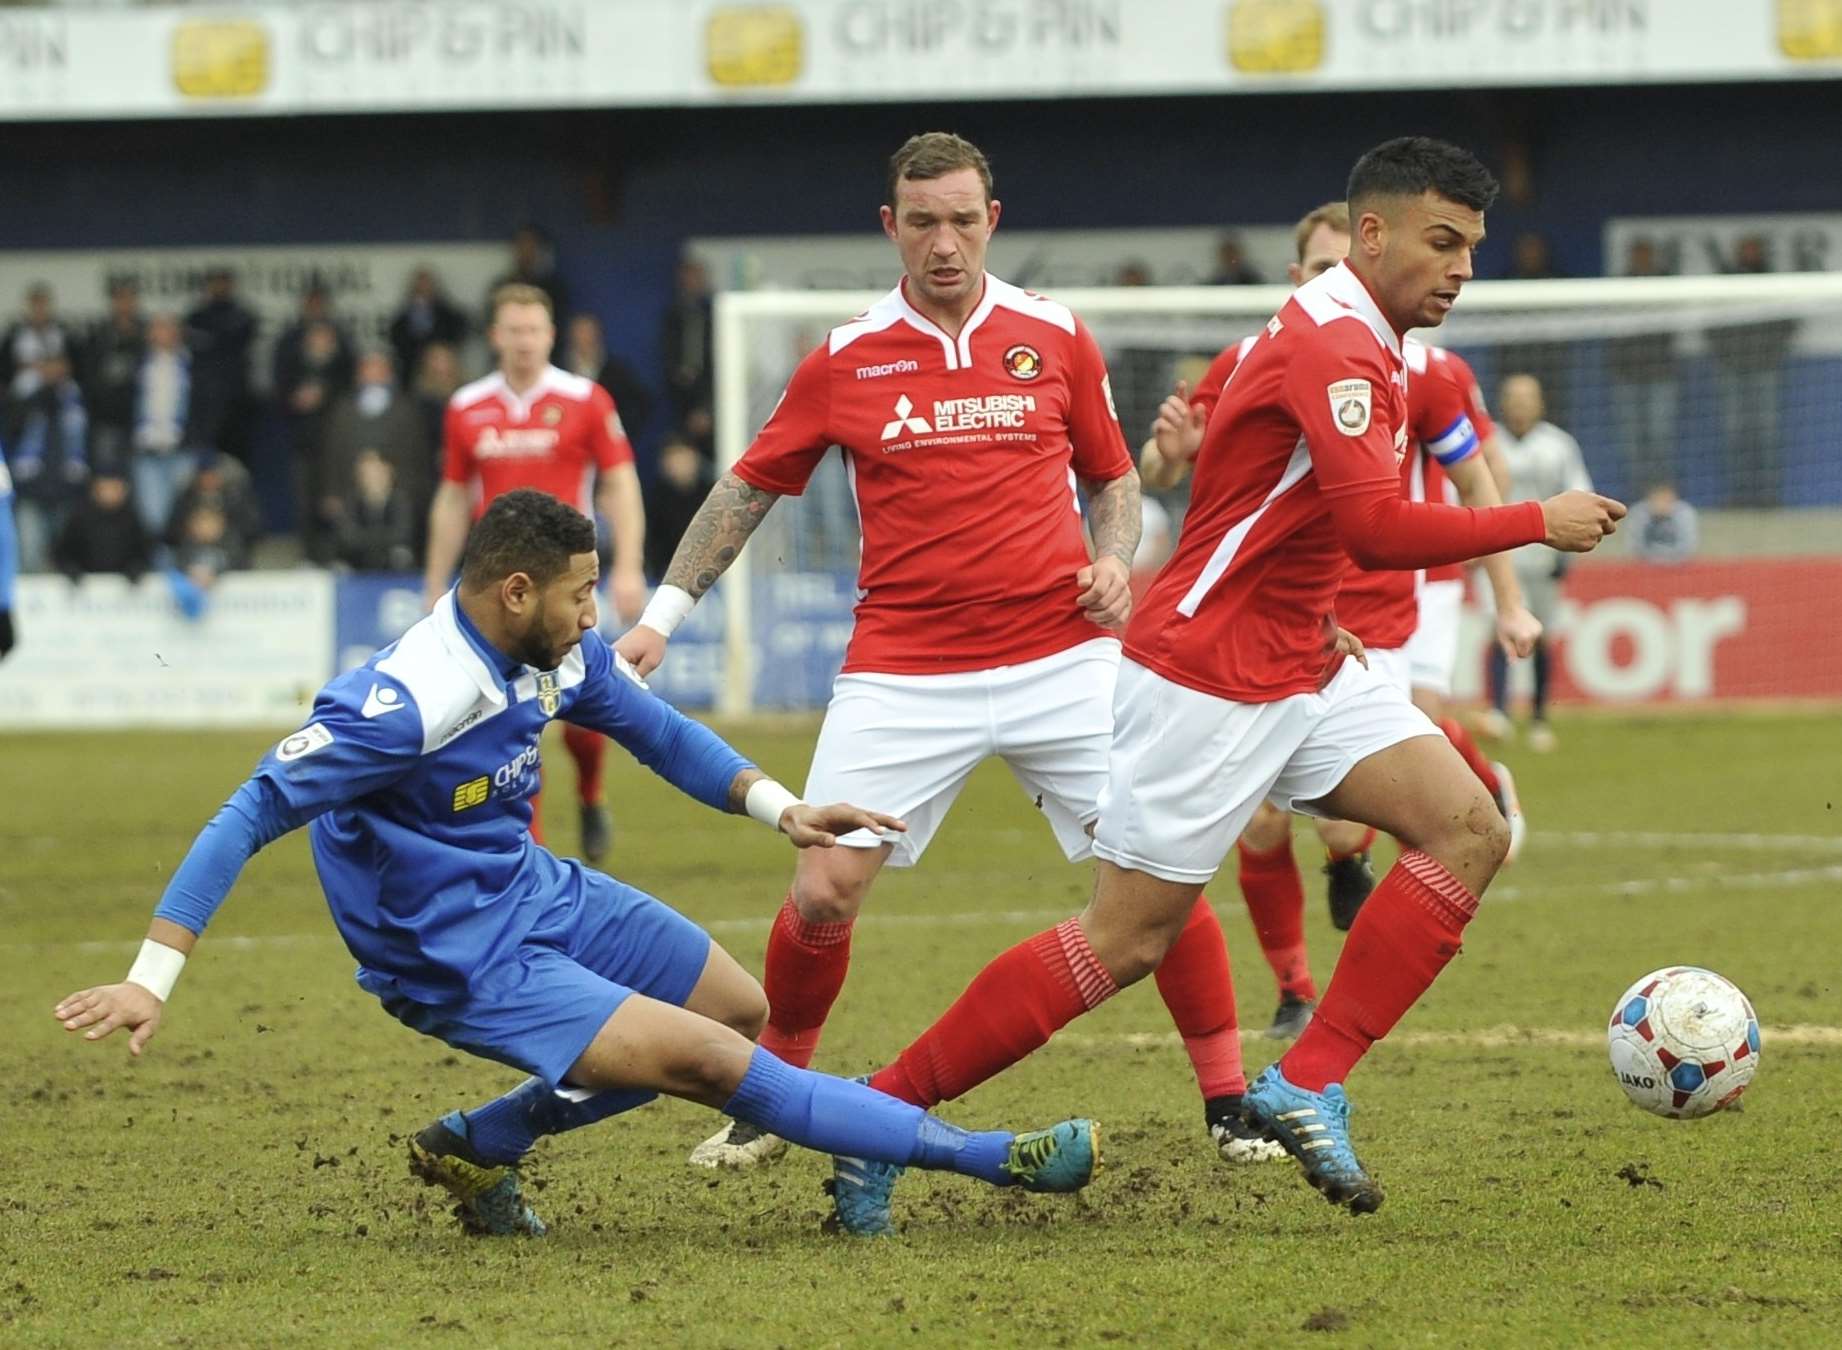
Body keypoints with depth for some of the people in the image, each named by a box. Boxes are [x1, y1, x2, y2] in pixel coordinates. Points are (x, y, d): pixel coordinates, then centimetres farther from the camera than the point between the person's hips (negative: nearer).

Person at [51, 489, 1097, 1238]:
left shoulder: (560, 653, -4)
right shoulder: (404, 705, -29)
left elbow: (657, 731, 14)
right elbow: (252, 816, -27)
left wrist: (780, 808, 1)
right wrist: (152, 980, -31)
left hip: (538, 893, 9)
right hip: (461, 964, -9)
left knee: (743, 1008, 16)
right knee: (715, 1062, -15)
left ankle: (479, 1145, 18)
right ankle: (997, 1160, -6)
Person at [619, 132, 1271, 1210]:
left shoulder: (1055, 338, 4)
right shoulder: (847, 360, 3)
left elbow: (1112, 476, 16)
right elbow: (750, 486, 12)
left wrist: (1114, 561, -3)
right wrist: (663, 614, 8)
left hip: (1061, 655, 0)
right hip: (904, 669, 0)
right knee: (823, 893, -8)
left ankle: (1230, 1105, 5)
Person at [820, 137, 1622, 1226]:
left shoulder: (1365, 344, 14)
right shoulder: (1330, 344, -19)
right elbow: (1377, 526, -29)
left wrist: (1313, 623, 15)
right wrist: (1539, 523, -20)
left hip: (1303, 668, 10)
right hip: (1208, 678, -10)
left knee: (1470, 828, -7)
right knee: (1129, 940, -7)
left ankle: (1306, 1087, -9)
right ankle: (886, 1106, 4)